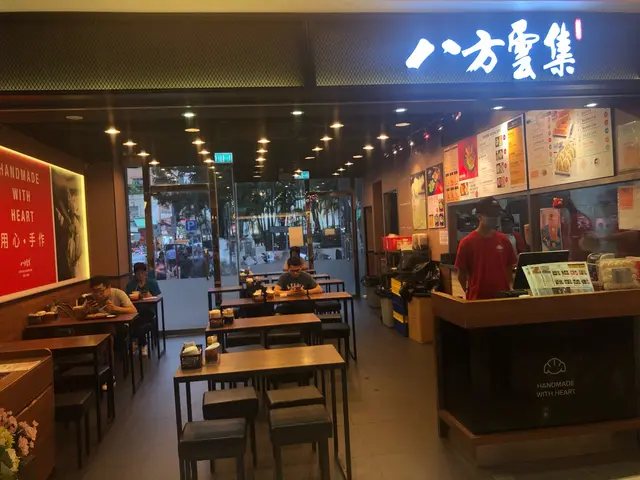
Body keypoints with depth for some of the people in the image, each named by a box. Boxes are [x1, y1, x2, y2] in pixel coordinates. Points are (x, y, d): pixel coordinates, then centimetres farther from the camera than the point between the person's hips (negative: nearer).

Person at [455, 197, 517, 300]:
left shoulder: (504, 240, 4)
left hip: (502, 296, 3)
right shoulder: (467, 242, -7)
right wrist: (469, 293, -1)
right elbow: (461, 273, -2)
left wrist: (508, 287, 4)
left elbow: (509, 268, 12)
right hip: (477, 298, -3)